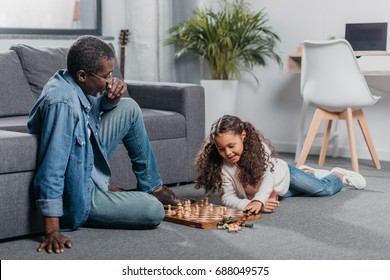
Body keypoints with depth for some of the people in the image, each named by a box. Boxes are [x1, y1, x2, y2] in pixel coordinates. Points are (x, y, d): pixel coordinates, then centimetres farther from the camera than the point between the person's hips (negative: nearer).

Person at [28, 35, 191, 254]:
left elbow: (96, 108, 15)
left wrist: (112, 98, -10)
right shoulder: (61, 103, -34)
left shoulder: (74, 83, -8)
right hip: (78, 193, -9)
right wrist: (52, 231, -37)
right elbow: (51, 169, -36)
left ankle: (152, 187, 19)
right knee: (154, 211, -14)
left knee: (130, 108, 9)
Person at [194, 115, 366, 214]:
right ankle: (307, 173, 53)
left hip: (282, 175, -2)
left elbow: (269, 175, -42)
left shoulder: (258, 145, -37)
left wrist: (259, 200, -60)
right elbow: (228, 197, -32)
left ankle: (339, 175, 41)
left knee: (325, 188, 10)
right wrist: (248, 204, -52)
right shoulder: (223, 167, -34)